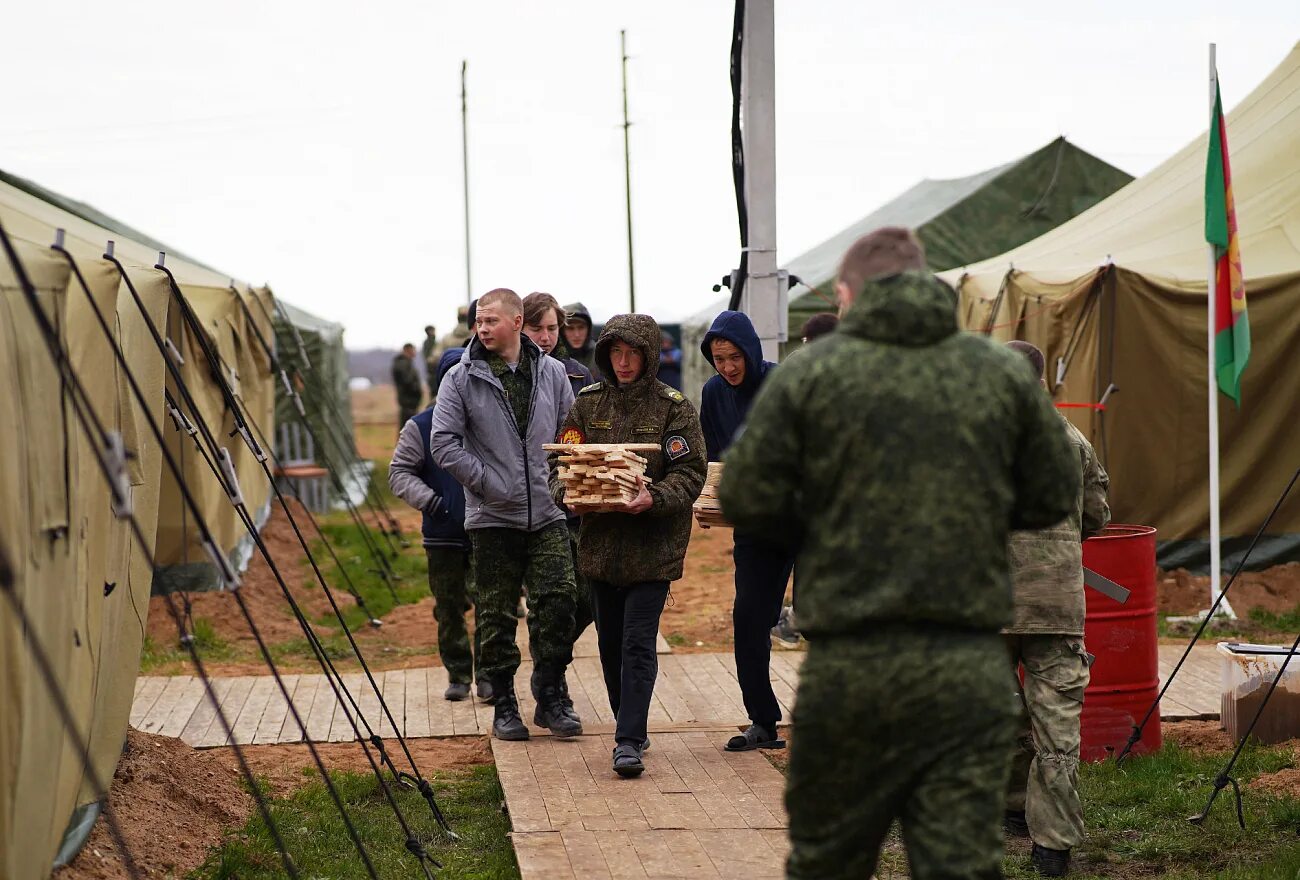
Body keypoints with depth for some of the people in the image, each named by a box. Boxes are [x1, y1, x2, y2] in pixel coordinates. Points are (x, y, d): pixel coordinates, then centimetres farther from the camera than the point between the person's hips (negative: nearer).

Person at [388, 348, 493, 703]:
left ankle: (488, 675, 1)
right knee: (449, 608, 7)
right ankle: (458, 675, 19)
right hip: (442, 536, 0)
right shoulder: (421, 427, 2)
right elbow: (399, 472, 1)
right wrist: (425, 498, -16)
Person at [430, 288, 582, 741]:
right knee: (496, 616, 3)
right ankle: (504, 705, 14)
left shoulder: (551, 372, 6)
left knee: (559, 601, -6)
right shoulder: (462, 378, -3)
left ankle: (550, 696, 7)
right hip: (492, 517, -2)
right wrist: (486, 482, -11)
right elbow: (443, 442, -7)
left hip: (547, 514, 2)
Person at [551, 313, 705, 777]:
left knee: (638, 643, -9)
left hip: (653, 546, -4)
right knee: (610, 643, 12)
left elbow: (690, 473, -8)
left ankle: (629, 741, -9)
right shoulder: (588, 403, 7)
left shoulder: (674, 407, -4)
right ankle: (629, 727, 28)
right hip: (601, 542, 4)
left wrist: (655, 499, -25)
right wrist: (567, 490, -13)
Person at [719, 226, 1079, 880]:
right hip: (969, 670, 1)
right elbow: (1055, 496, 10)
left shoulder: (808, 374, -2)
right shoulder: (1003, 374, 5)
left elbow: (745, 499, -4)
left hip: (848, 664, -1)